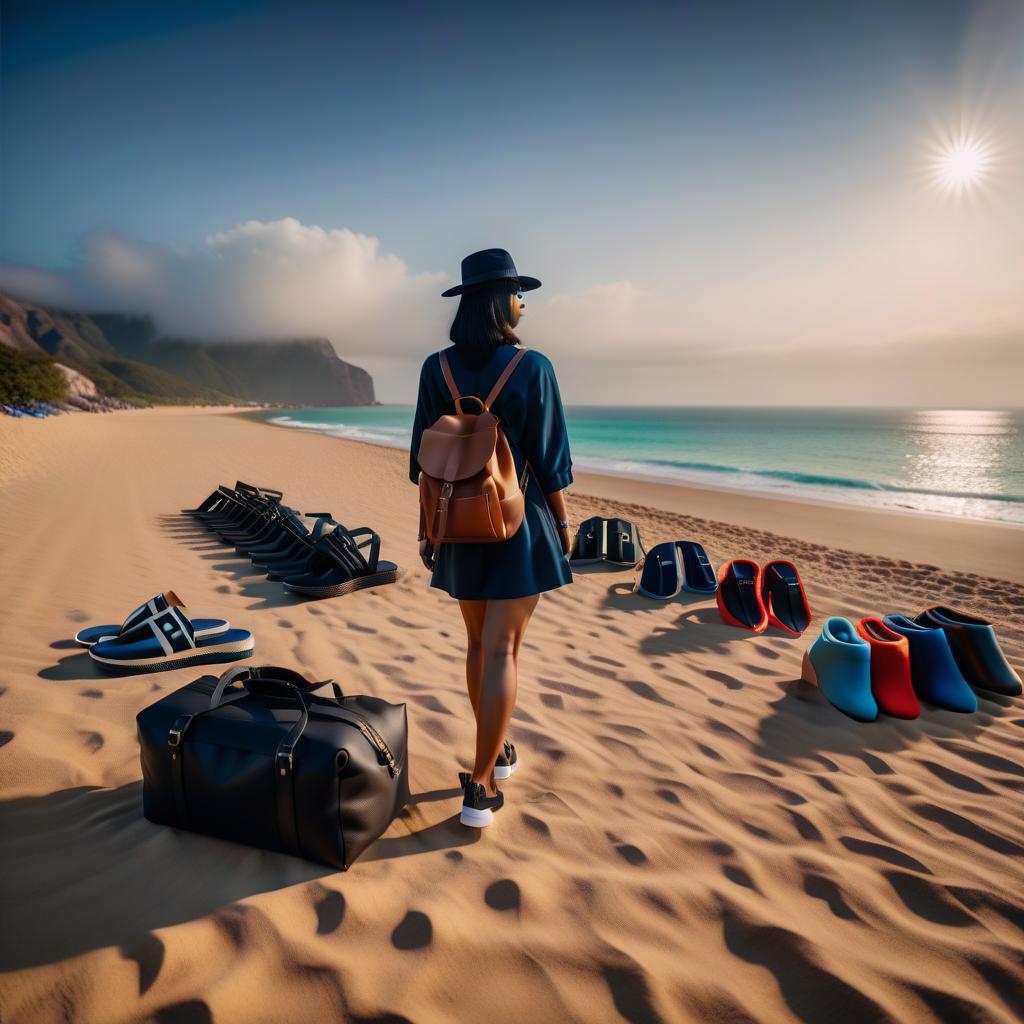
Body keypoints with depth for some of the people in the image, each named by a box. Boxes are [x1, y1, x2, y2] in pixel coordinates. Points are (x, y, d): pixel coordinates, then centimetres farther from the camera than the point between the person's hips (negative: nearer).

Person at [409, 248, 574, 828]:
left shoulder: (436, 369, 0)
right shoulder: (532, 368, -10)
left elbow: (425, 459, 3)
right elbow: (549, 460, -9)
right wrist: (564, 525, 3)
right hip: (520, 524, -4)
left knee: (479, 643, 18)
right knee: (503, 651, 1)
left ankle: (498, 752, 35)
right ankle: (481, 786, 5)